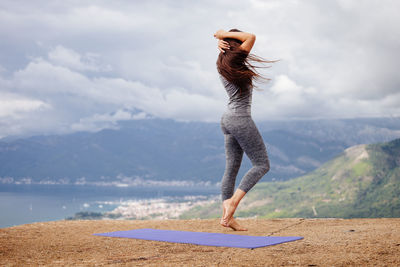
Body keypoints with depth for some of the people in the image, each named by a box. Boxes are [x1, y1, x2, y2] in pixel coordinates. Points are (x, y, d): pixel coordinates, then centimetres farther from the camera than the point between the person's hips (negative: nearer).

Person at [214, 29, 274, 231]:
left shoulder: (222, 64, 11)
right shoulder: (235, 60, -12)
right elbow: (251, 37, -16)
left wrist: (222, 40, 3)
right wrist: (225, 34, -7)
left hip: (228, 119, 9)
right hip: (240, 119, -9)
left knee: (232, 168, 8)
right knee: (261, 165, -2)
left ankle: (227, 215, 8)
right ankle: (233, 201, -13)